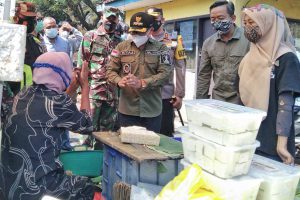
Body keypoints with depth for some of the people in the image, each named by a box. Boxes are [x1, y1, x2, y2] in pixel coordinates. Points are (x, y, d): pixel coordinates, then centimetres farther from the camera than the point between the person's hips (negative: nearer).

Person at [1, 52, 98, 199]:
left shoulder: (23, 95, 2)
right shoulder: (56, 101, -20)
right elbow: (86, 125, -4)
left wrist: (74, 85, 20)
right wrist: (85, 86, 3)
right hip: (35, 188, -7)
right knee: (88, 187, 18)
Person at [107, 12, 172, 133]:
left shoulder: (161, 48, 1)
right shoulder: (122, 47, 6)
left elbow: (165, 73, -8)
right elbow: (111, 70, 7)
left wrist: (142, 83, -20)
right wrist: (119, 81, -15)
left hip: (152, 110, -1)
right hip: (126, 109, 1)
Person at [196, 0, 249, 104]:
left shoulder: (248, 39, -11)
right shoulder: (208, 43, 3)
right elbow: (204, 75, 7)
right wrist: (200, 101, 5)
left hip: (241, 99, -3)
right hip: (217, 97, 4)